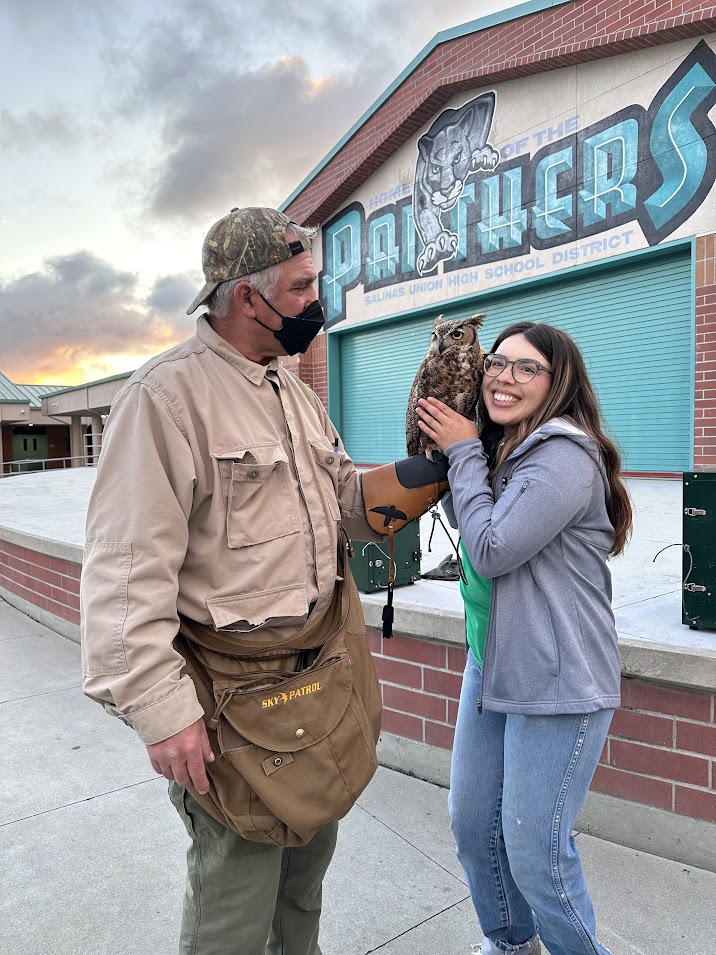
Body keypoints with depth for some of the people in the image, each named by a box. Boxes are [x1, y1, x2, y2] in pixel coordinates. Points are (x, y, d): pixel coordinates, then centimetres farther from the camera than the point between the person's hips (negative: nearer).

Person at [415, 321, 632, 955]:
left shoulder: (566, 455, -18)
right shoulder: (499, 449, 9)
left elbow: (491, 550, -22)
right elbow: (469, 537, 16)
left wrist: (464, 451, -13)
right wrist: (460, 452, 6)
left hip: (557, 681, -8)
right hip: (490, 665, 9)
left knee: (534, 849, 3)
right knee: (471, 826, 19)